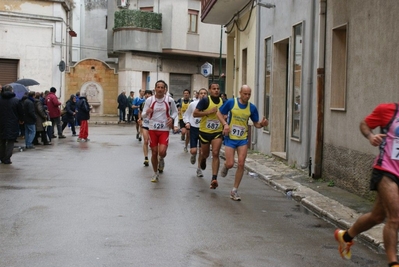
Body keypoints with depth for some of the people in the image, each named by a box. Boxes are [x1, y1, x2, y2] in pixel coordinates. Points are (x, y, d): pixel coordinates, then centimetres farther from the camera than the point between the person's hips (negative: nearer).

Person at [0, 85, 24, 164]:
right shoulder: (16, 100, -8)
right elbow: (21, 112, -2)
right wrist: (21, 120, 16)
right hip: (12, 124, -3)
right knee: (10, 142, 3)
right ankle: (7, 159, -2)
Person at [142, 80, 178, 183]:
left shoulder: (169, 100, -5)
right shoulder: (149, 100, -5)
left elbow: (175, 112, 10)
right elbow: (143, 115, -1)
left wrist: (172, 118, -10)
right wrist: (147, 112, -24)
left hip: (164, 129, -1)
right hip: (152, 129, 1)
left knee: (162, 152, -17)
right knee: (154, 153, 5)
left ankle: (161, 160, 22)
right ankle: (155, 173, 25)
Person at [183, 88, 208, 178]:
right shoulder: (193, 104, -3)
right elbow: (186, 115, 7)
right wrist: (187, 122, -10)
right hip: (194, 129, 0)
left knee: (202, 151, 5)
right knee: (193, 151, -6)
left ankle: (199, 169, 23)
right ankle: (193, 155, 32)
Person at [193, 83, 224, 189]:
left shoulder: (223, 101, 3)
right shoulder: (205, 100, -12)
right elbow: (195, 114, -17)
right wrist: (209, 112, -23)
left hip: (217, 132, 2)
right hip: (205, 132, -1)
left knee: (215, 154, -14)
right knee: (205, 154, 15)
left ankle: (214, 179, -15)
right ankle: (203, 160, 55)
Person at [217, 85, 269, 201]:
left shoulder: (252, 107, -1)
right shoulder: (231, 102, -8)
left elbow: (256, 123, 8)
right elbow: (219, 113, 1)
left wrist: (262, 124, -15)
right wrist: (225, 124, -15)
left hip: (243, 139, 2)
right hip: (230, 138, -2)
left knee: (241, 164, -6)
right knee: (230, 164, -7)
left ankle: (234, 191, 7)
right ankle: (225, 166, 35)